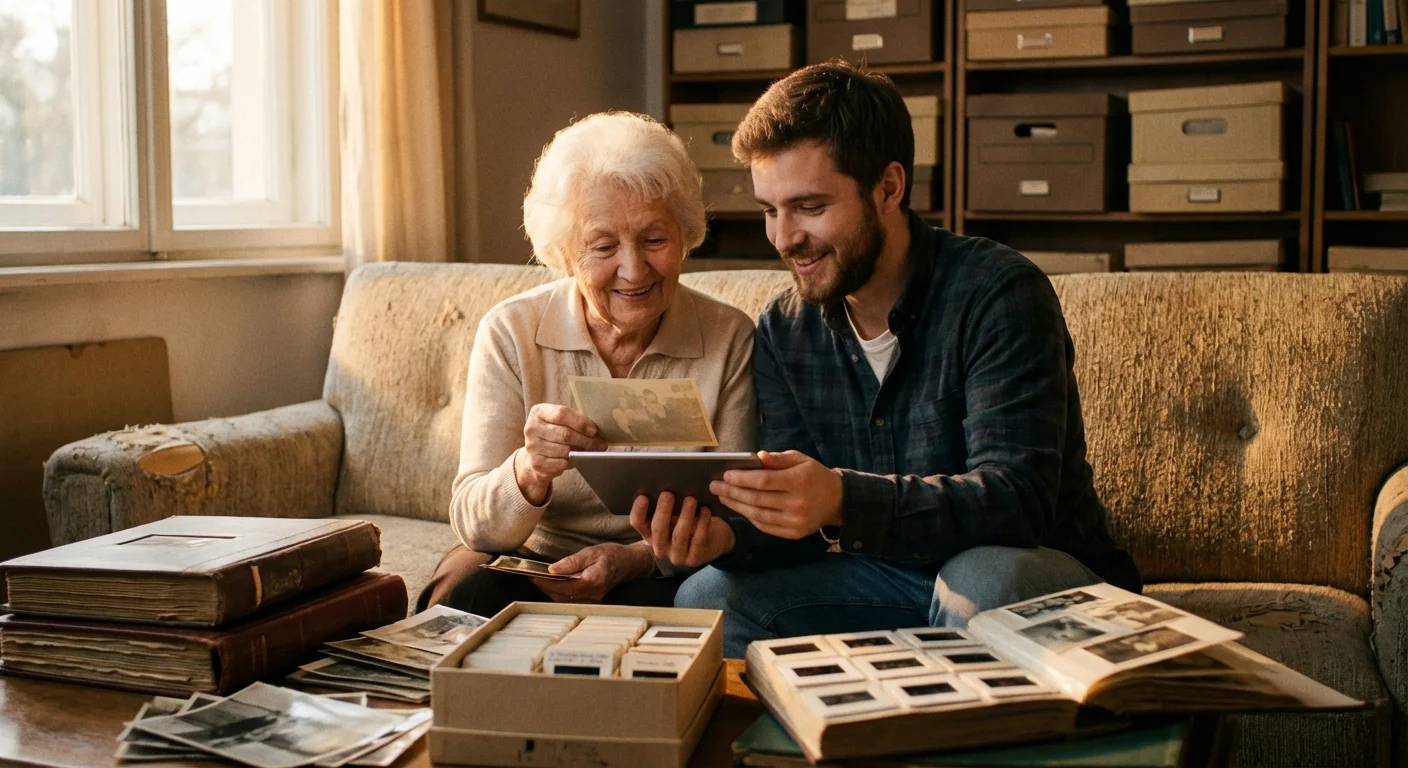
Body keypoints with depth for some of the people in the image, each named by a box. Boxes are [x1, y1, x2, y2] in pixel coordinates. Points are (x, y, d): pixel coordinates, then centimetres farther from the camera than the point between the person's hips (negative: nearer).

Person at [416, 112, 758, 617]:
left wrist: (634, 558, -24)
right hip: (529, 568, 1)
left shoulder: (731, 340, -6)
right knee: (468, 594, -31)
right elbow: (474, 525, -12)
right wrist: (528, 471, -36)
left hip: (660, 576, 0)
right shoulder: (510, 334, -7)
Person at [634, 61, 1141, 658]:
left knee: (982, 578, -37)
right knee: (707, 599, -16)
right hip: (892, 576, 4)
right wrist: (726, 534, -26)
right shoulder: (783, 330, 0)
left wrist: (841, 500, -43)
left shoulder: (998, 295, -18)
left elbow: (1016, 499, -28)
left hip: (1048, 572, -4)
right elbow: (799, 527, -1)